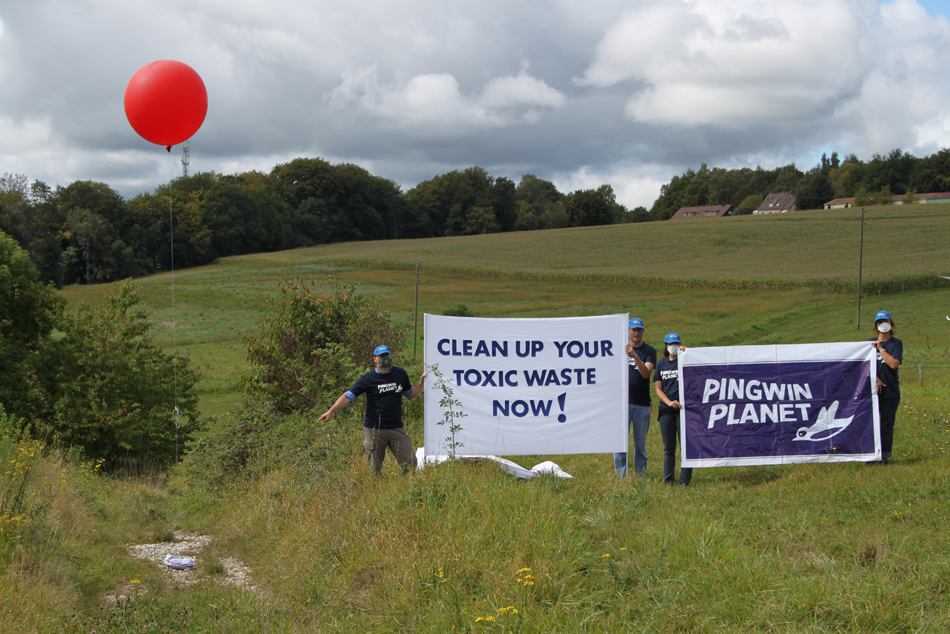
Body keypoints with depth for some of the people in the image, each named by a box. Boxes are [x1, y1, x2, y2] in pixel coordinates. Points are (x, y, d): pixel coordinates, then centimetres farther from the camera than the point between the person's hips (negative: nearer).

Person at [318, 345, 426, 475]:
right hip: (374, 430, -3)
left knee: (411, 464, -3)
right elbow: (348, 396, -6)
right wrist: (330, 412, -18)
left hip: (396, 429, 3)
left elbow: (411, 395, 21)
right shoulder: (368, 379, -2)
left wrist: (421, 383, 3)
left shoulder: (400, 374, 9)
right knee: (374, 471, 1)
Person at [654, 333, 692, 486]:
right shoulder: (661, 364, 12)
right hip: (666, 410, 3)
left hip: (684, 409, -3)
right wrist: (669, 402, -7)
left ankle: (685, 481, 1)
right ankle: (667, 480, 15)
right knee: (668, 447, 8)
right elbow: (658, 388, 8)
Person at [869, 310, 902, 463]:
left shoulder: (896, 343, 4)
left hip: (890, 391, -2)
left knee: (887, 424, -1)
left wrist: (880, 348, -7)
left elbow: (894, 364, -11)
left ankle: (885, 455, 5)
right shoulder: (870, 342, 12)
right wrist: (875, 378, -8)